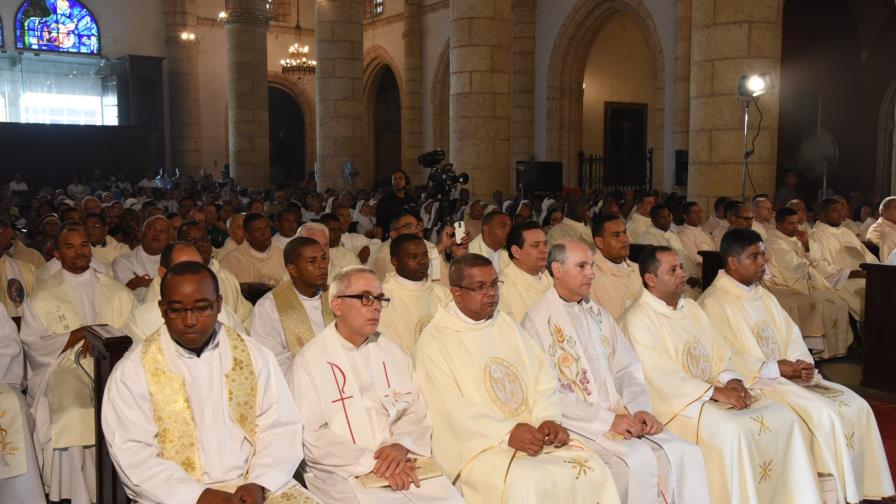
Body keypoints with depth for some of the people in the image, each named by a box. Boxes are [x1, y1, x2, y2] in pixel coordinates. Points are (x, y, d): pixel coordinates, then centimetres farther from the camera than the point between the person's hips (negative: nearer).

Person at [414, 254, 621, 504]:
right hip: (478, 444, -5)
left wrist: (547, 419, -9)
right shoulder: (434, 340, -3)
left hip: (532, 434, 6)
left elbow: (541, 376, 10)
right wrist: (508, 433, -21)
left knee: (592, 469, -14)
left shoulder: (506, 325, 16)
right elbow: (451, 409, -12)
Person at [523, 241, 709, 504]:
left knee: (685, 453, -14)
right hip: (576, 423, -6)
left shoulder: (599, 315, 17)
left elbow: (627, 370, 13)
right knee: (639, 460, -28)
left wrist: (640, 409, -7)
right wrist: (606, 419, -17)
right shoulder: (538, 321, -5)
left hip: (620, 414, 6)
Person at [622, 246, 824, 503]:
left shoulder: (691, 308, 15)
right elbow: (662, 378, -18)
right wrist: (716, 392, -21)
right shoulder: (639, 319, -11)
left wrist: (732, 381, -8)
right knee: (734, 431, -30)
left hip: (714, 392, 8)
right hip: (677, 403, -8)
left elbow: (720, 355, 13)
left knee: (783, 416, -7)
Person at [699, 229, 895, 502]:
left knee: (856, 406, -5)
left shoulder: (763, 295, 17)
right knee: (824, 413, -24)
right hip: (753, 382, -8)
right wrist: (774, 368, -17)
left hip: (787, 376, 8)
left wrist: (801, 364, -9)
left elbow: (791, 335, 13)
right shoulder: (714, 302, -11)